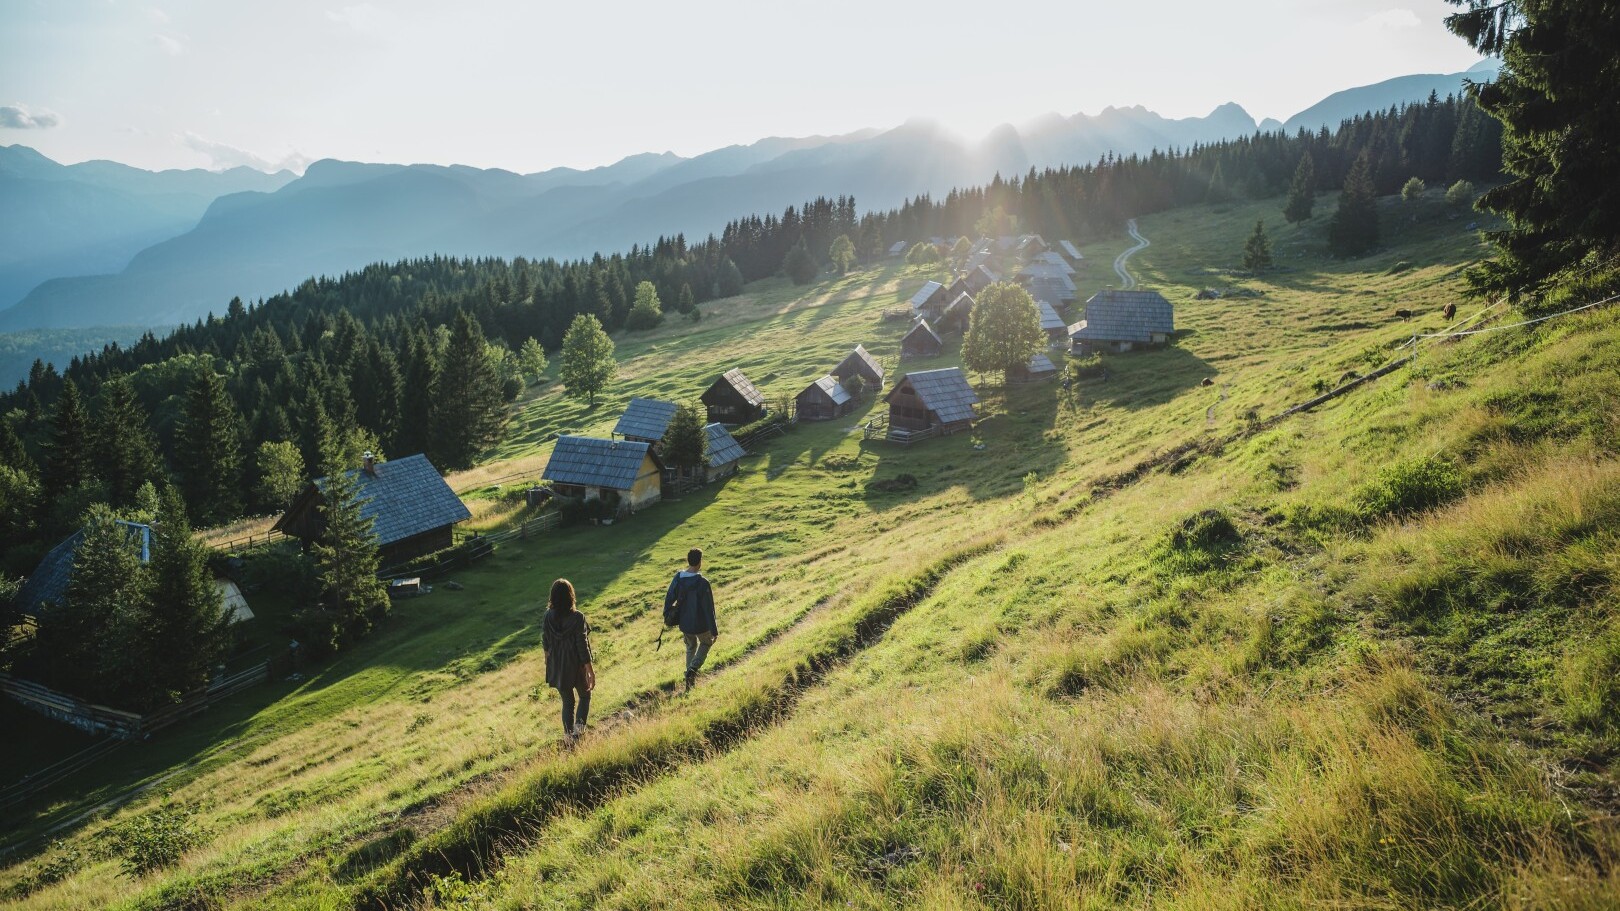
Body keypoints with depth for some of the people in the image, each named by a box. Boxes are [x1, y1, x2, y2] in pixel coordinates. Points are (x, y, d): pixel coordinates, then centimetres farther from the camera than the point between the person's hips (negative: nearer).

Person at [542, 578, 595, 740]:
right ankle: (579, 726, 3)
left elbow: (545, 643, 3)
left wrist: (548, 659, 23)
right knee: (585, 696, 22)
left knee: (567, 702, 21)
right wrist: (591, 672, -11)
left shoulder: (548, 616, -11)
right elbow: (583, 647, -19)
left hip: (557, 667, 3)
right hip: (576, 667, -3)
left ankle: (569, 736, 26)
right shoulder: (577, 617, -22)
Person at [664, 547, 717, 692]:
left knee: (691, 647, 28)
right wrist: (714, 631, -11)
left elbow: (669, 598, 0)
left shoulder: (678, 577, -11)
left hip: (684, 623, 4)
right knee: (706, 642, 26)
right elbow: (709, 609, -21)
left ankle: (691, 680, 34)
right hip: (700, 625, -4)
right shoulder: (703, 583, -26)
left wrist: (666, 616, 18)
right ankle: (692, 670, 5)